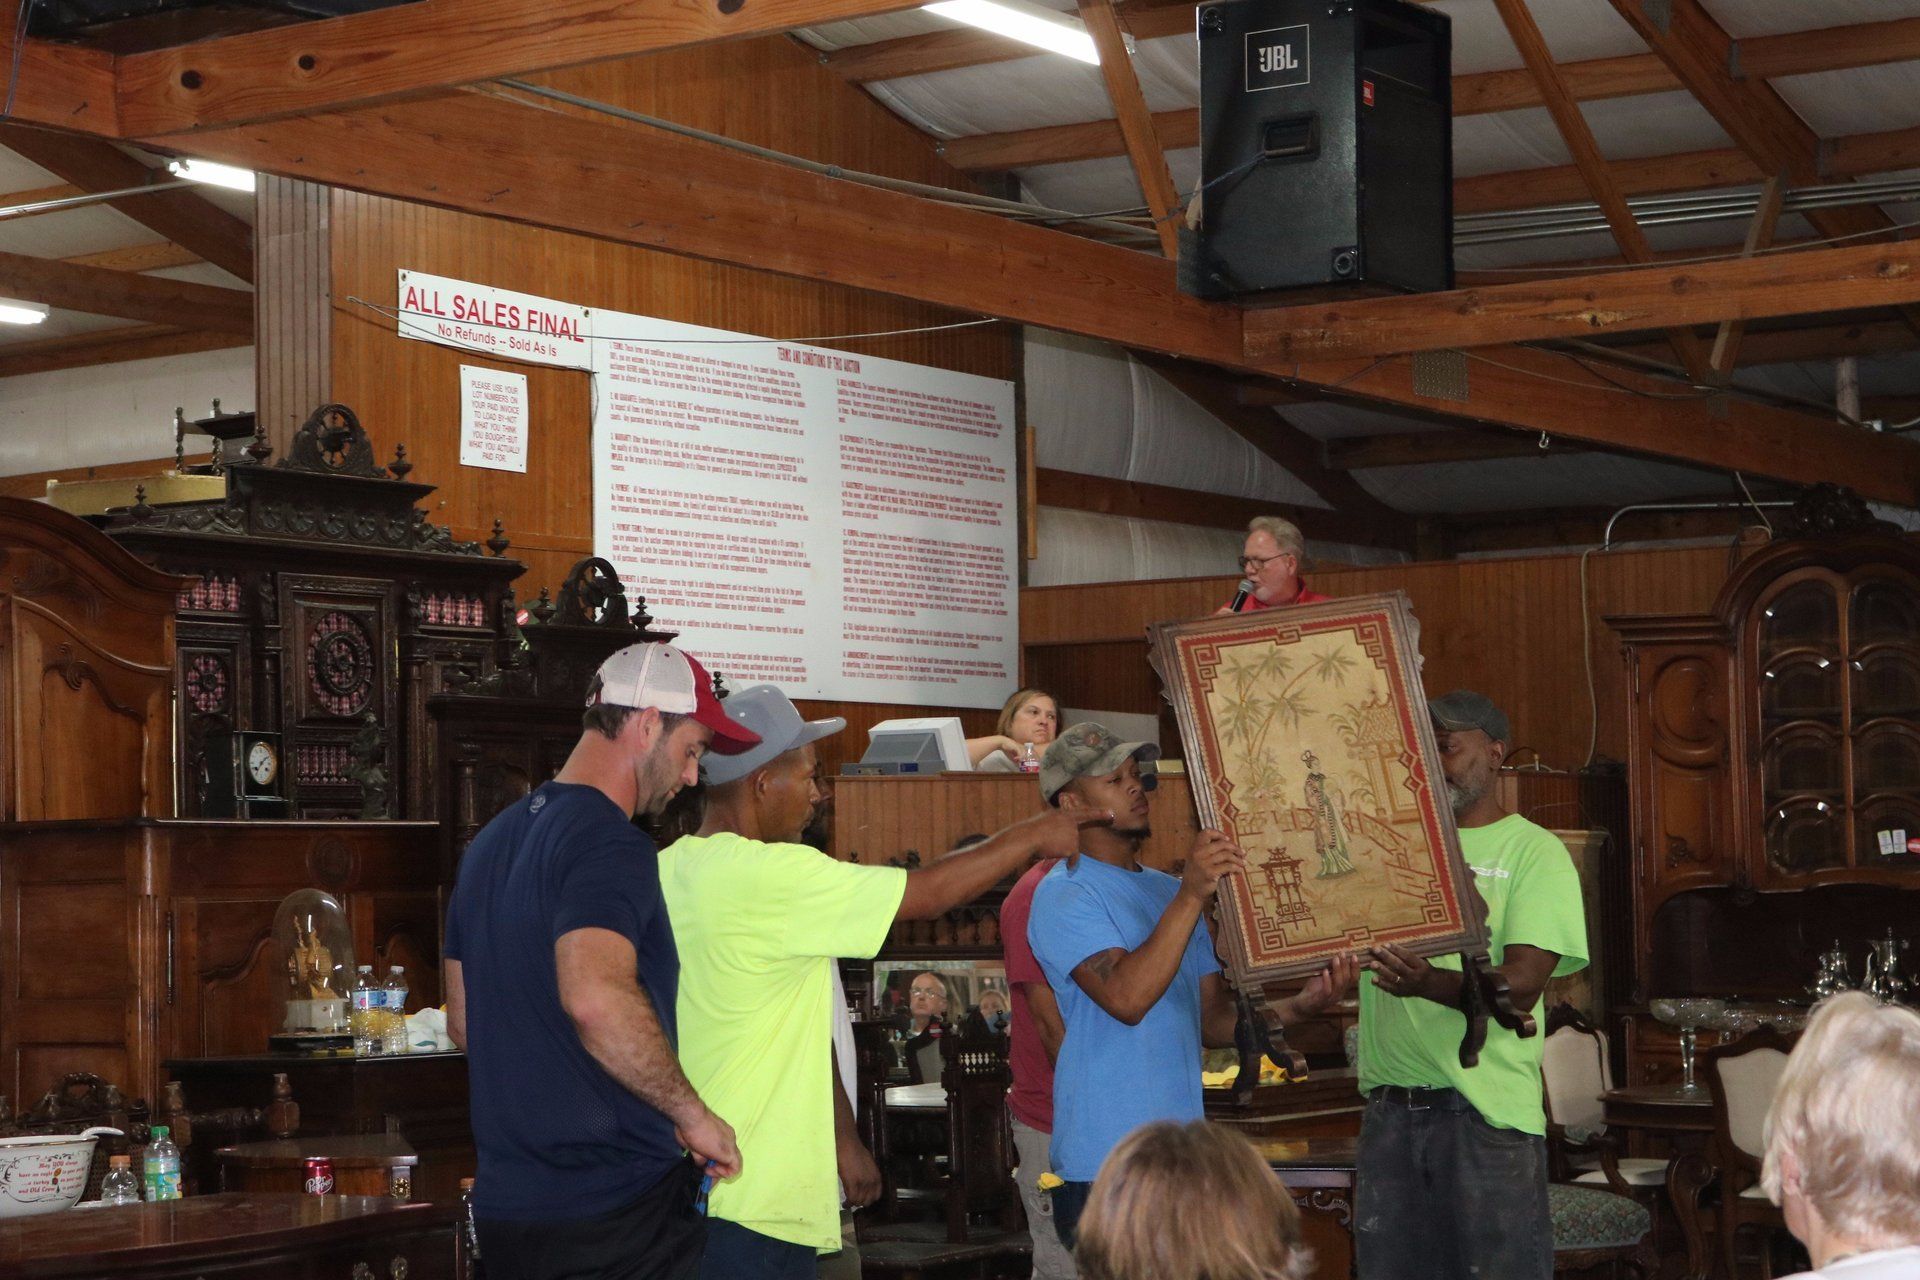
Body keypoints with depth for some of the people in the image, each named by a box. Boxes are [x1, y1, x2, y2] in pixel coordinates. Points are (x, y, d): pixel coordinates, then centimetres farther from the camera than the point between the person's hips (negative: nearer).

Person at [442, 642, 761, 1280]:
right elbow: (596, 996, -34)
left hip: (504, 1204, 9)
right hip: (616, 1207, -9)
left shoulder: (493, 841, 15)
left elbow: (464, 1022, 23)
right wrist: (692, 1112, -23)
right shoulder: (610, 843, -16)